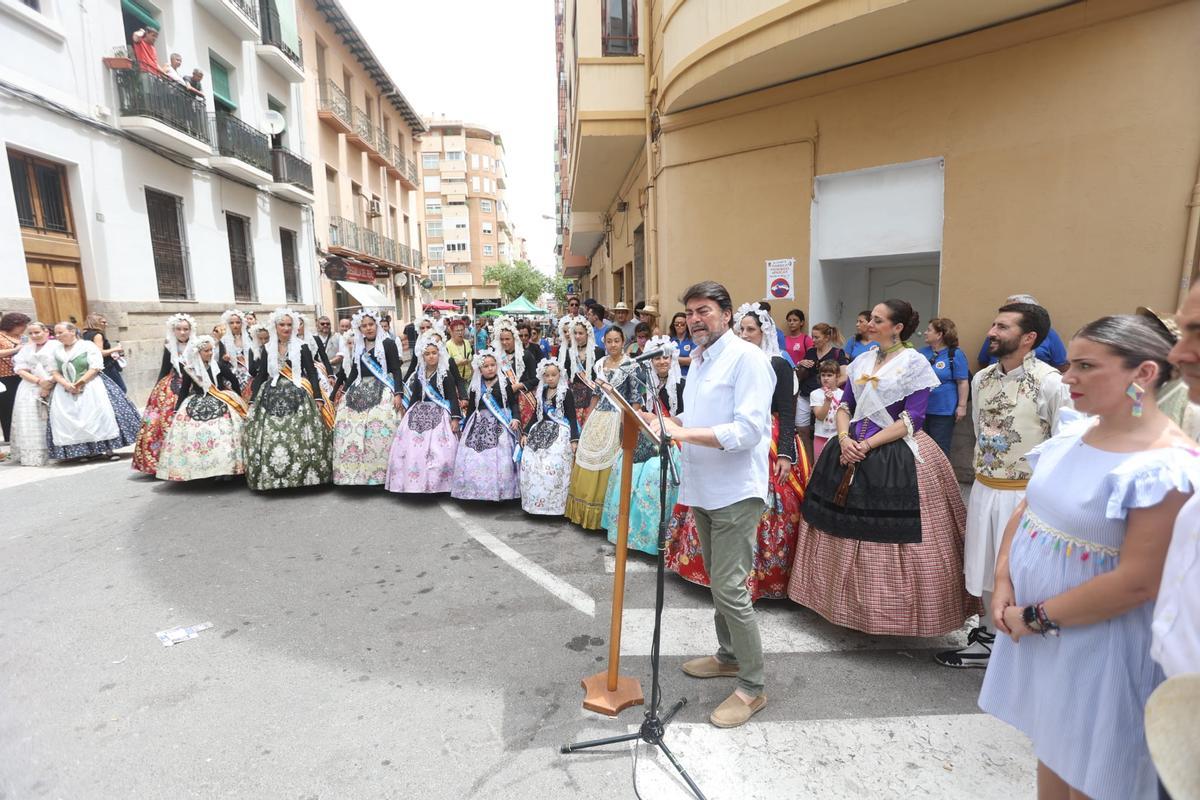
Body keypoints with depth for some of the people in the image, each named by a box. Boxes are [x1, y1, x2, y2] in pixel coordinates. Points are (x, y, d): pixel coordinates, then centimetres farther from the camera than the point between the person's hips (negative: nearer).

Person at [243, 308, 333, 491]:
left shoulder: (302, 347, 3)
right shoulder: (267, 349, 11)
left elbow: (312, 373, 0)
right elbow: (261, 375, 13)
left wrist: (318, 398, -8)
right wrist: (253, 399, 8)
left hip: (297, 396, -3)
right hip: (272, 396, 3)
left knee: (299, 438, -9)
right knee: (268, 438, -3)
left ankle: (303, 475, 0)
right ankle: (268, 477, 7)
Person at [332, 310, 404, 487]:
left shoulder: (388, 344, 1)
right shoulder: (357, 347, 16)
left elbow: (396, 370, -4)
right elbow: (353, 372, 21)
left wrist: (398, 393, -14)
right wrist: (343, 391, 14)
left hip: (381, 391, -5)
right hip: (359, 391, 5)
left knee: (380, 428, -19)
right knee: (349, 429, -4)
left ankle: (380, 471, -10)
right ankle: (355, 471, 5)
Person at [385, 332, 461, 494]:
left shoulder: (446, 374, -4)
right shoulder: (418, 373, 11)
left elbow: (453, 397, -7)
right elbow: (414, 396, 17)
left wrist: (455, 418, -15)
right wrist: (408, 413, 17)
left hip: (439, 415, -5)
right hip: (418, 414, 5)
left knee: (438, 451, -14)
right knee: (412, 449, 1)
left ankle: (435, 484, -4)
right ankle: (414, 483, 10)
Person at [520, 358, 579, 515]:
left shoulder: (566, 393, -3)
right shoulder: (542, 392, 14)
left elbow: (572, 418, -5)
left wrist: (574, 439, -13)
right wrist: (525, 433, 13)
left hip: (559, 434, -6)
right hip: (540, 431, 6)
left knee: (553, 467, -20)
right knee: (529, 464, -5)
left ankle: (554, 505, -8)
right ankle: (535, 502, 8)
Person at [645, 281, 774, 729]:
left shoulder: (747, 358, -14)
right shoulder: (698, 360, 14)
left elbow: (749, 429, -24)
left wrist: (683, 432, -28)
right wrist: (668, 422, 3)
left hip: (735, 491, -9)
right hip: (702, 487, 9)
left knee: (729, 587, -6)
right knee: (717, 580, 20)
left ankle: (752, 687, 12)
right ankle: (729, 655, 39)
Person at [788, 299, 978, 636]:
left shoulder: (915, 364, -6)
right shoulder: (861, 361, 11)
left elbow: (913, 420, -12)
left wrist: (867, 445, -17)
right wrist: (844, 438, -8)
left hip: (895, 457, -6)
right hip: (851, 451, 6)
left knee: (891, 536, -1)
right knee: (844, 530, 10)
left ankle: (893, 610, 18)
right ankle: (850, 601, 28)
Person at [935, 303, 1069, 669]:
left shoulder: (1051, 383, -15)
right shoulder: (981, 379, 5)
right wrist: (982, 474, 16)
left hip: (1025, 494, -6)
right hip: (984, 490, 6)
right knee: (984, 567, 17)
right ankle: (989, 639, 37)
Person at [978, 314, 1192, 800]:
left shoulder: (1166, 467, -22)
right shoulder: (1074, 433, 0)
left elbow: (1137, 581, -23)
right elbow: (1025, 510, 6)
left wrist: (1039, 617, -16)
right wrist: (1003, 584, -5)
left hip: (1096, 641, -6)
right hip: (1035, 628, 6)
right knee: (1049, 747, 24)